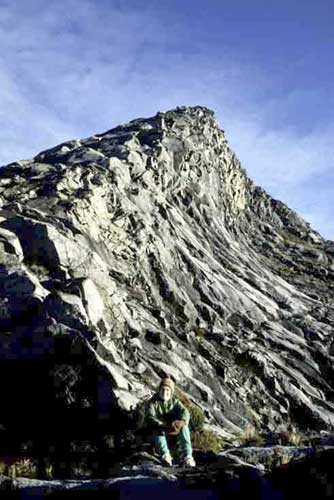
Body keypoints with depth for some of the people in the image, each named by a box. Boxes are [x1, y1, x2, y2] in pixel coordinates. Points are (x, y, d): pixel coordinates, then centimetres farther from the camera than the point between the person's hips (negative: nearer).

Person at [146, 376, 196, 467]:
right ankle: (165, 454, -53)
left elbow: (185, 412, -11)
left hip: (174, 433, 2)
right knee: (158, 430, -34)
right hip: (160, 433, -2)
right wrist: (164, 426, -37)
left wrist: (182, 421, -36)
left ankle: (187, 456, -37)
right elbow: (151, 418, -18)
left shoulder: (175, 401, 8)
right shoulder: (153, 402, 0)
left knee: (184, 427, -27)